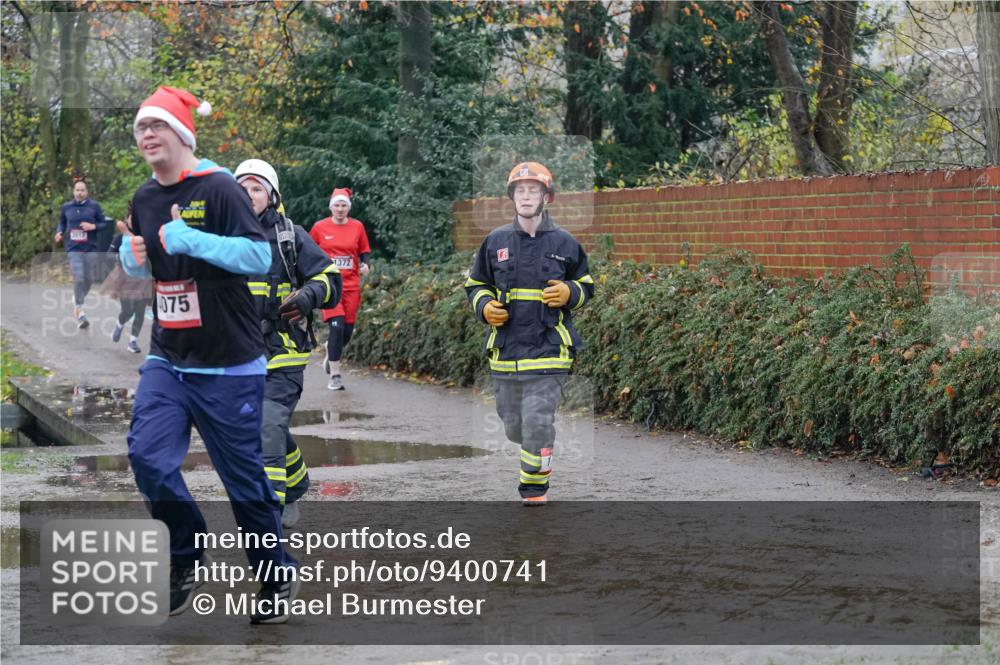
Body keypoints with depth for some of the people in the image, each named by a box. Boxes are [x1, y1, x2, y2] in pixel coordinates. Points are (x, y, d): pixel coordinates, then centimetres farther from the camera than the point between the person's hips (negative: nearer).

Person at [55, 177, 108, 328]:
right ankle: (80, 313, -8)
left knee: (89, 279, 7)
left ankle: (77, 300, 37)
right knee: (78, 279, -13)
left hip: (91, 248, 1)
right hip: (74, 249, -1)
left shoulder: (94, 206, 1)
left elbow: (104, 223, 4)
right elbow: (62, 222, 18)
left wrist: (93, 226, -15)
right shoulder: (66, 207, 5)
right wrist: (59, 232, -2)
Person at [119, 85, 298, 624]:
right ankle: (187, 557, 10)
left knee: (243, 477, 1)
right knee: (148, 456, -11)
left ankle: (278, 577, 21)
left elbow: (260, 256, -19)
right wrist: (133, 256, 2)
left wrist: (194, 240, -27)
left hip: (228, 365, -6)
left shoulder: (219, 189, -12)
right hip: (166, 361, 6)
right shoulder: (145, 199, 10)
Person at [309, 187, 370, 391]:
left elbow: (364, 252, 15)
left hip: (351, 285, 3)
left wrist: (364, 264, -4)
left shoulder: (357, 227, 6)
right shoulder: (320, 227, 1)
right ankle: (335, 375, -9)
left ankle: (332, 350, 40)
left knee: (348, 330, 4)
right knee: (337, 326, -15)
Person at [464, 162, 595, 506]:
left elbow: (586, 286, 13)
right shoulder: (495, 241, 6)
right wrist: (484, 307, -3)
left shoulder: (564, 243, 2)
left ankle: (535, 488, 4)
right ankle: (535, 456, 44)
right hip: (505, 349, 3)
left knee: (537, 423, -11)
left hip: (548, 349, -3)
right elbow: (476, 284, 17)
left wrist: (569, 293, -9)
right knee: (513, 425, 11)